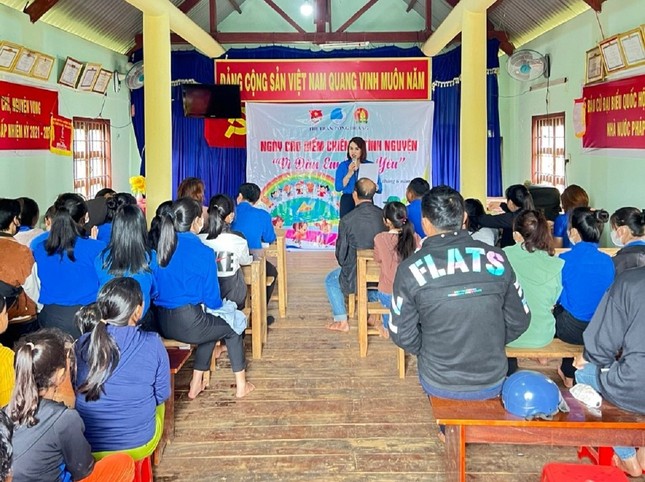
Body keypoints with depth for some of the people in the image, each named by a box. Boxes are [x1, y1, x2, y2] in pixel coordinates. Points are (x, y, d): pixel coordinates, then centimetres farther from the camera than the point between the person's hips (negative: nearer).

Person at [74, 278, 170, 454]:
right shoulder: (153, 344, -17)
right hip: (138, 443, -1)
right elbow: (162, 395, -6)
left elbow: (73, 392, 1)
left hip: (86, 446, 2)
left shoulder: (82, 344, -13)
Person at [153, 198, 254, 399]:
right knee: (232, 328, 22)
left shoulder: (162, 246, 4)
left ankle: (196, 384, 33)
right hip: (188, 324, -6)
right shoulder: (202, 252, -13)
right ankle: (241, 385, 31)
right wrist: (219, 305, 15)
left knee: (211, 325, 33)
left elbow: (159, 287, 14)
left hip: (162, 323, 6)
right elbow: (212, 299, -8)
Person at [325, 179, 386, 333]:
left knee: (331, 280, 26)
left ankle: (341, 322, 26)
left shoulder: (347, 220, -18)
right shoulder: (384, 216, -7)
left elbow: (341, 254, -10)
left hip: (356, 276, -4)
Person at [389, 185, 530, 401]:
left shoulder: (410, 269, -15)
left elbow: (403, 335, -8)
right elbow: (519, 321, -1)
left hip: (439, 385, -1)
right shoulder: (495, 258, -9)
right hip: (493, 383, 2)